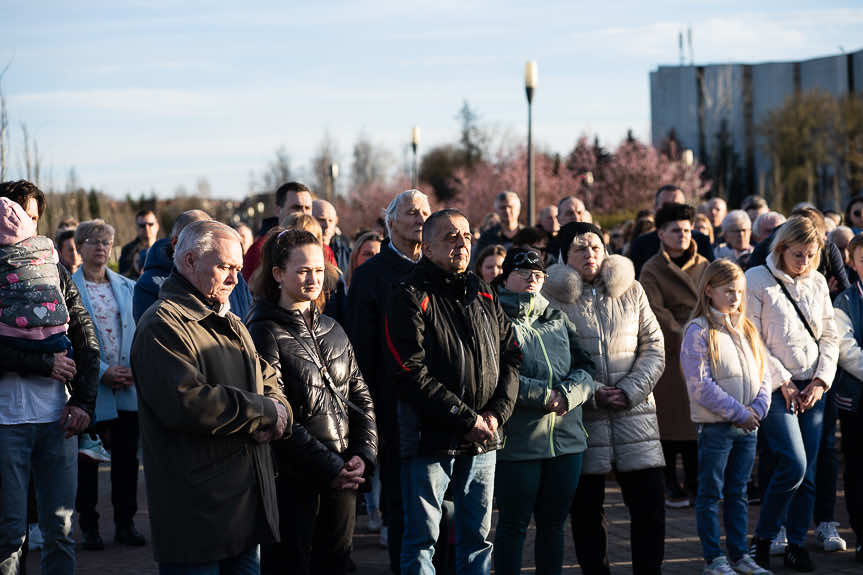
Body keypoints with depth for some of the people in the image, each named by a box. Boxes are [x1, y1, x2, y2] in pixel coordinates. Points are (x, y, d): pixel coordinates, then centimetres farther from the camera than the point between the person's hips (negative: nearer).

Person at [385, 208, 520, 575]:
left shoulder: (483, 295, 13)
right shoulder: (410, 298, -8)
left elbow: (510, 356, 13)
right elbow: (412, 376, -15)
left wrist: (497, 411, -4)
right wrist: (467, 420, -16)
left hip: (482, 440, 6)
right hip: (430, 438, -6)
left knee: (478, 536, 13)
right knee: (421, 539, -1)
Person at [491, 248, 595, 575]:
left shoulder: (557, 320, 17)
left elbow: (584, 367, 10)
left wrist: (567, 393, -11)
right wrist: (542, 394, -17)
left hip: (566, 438, 6)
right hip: (517, 442, -6)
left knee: (554, 522, 12)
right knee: (513, 523, 1)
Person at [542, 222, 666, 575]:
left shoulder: (632, 291, 10)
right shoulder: (553, 297, 1)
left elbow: (654, 347, 7)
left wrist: (631, 390, -7)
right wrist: (592, 393, -11)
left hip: (635, 411, 2)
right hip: (582, 414, -2)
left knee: (649, 500, -2)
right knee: (586, 506, 3)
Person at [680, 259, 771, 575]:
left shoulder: (746, 329, 11)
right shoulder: (698, 332, -10)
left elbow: (762, 374, 12)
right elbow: (701, 386, -16)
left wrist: (757, 409, -6)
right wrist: (739, 413, -15)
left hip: (748, 426, 6)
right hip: (715, 425, -6)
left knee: (738, 492, 13)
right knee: (711, 494, 2)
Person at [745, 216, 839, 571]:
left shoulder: (818, 282, 11)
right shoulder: (757, 280, -5)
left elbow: (830, 337, 13)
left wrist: (821, 381, 0)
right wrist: (782, 382, -9)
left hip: (812, 388, 5)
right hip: (776, 388, -5)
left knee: (807, 472, 3)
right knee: (793, 465, -16)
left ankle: (796, 543, 14)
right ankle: (762, 538, 1)